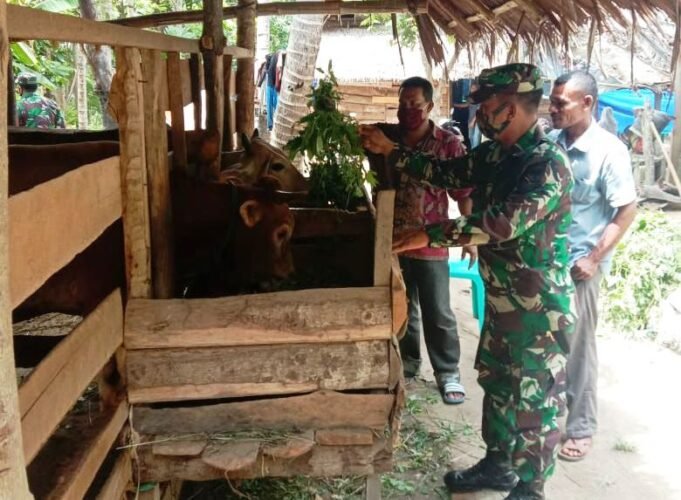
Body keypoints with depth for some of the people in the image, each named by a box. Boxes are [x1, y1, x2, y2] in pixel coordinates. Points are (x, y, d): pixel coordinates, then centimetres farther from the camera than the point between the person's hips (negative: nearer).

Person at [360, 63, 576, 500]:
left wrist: (431, 235, -35)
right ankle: (498, 464, 39)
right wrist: (390, 150, 11)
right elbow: (447, 172, 17)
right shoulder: (494, 154, 3)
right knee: (496, 382, 21)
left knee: (535, 398, 5)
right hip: (502, 297, 9)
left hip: (540, 304, -9)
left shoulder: (548, 164, -23)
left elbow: (505, 223, -35)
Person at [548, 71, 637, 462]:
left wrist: (595, 258, -15)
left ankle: (581, 428, 20)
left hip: (578, 264, -5)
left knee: (577, 348, 5)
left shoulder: (608, 150, -14)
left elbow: (627, 210, -12)